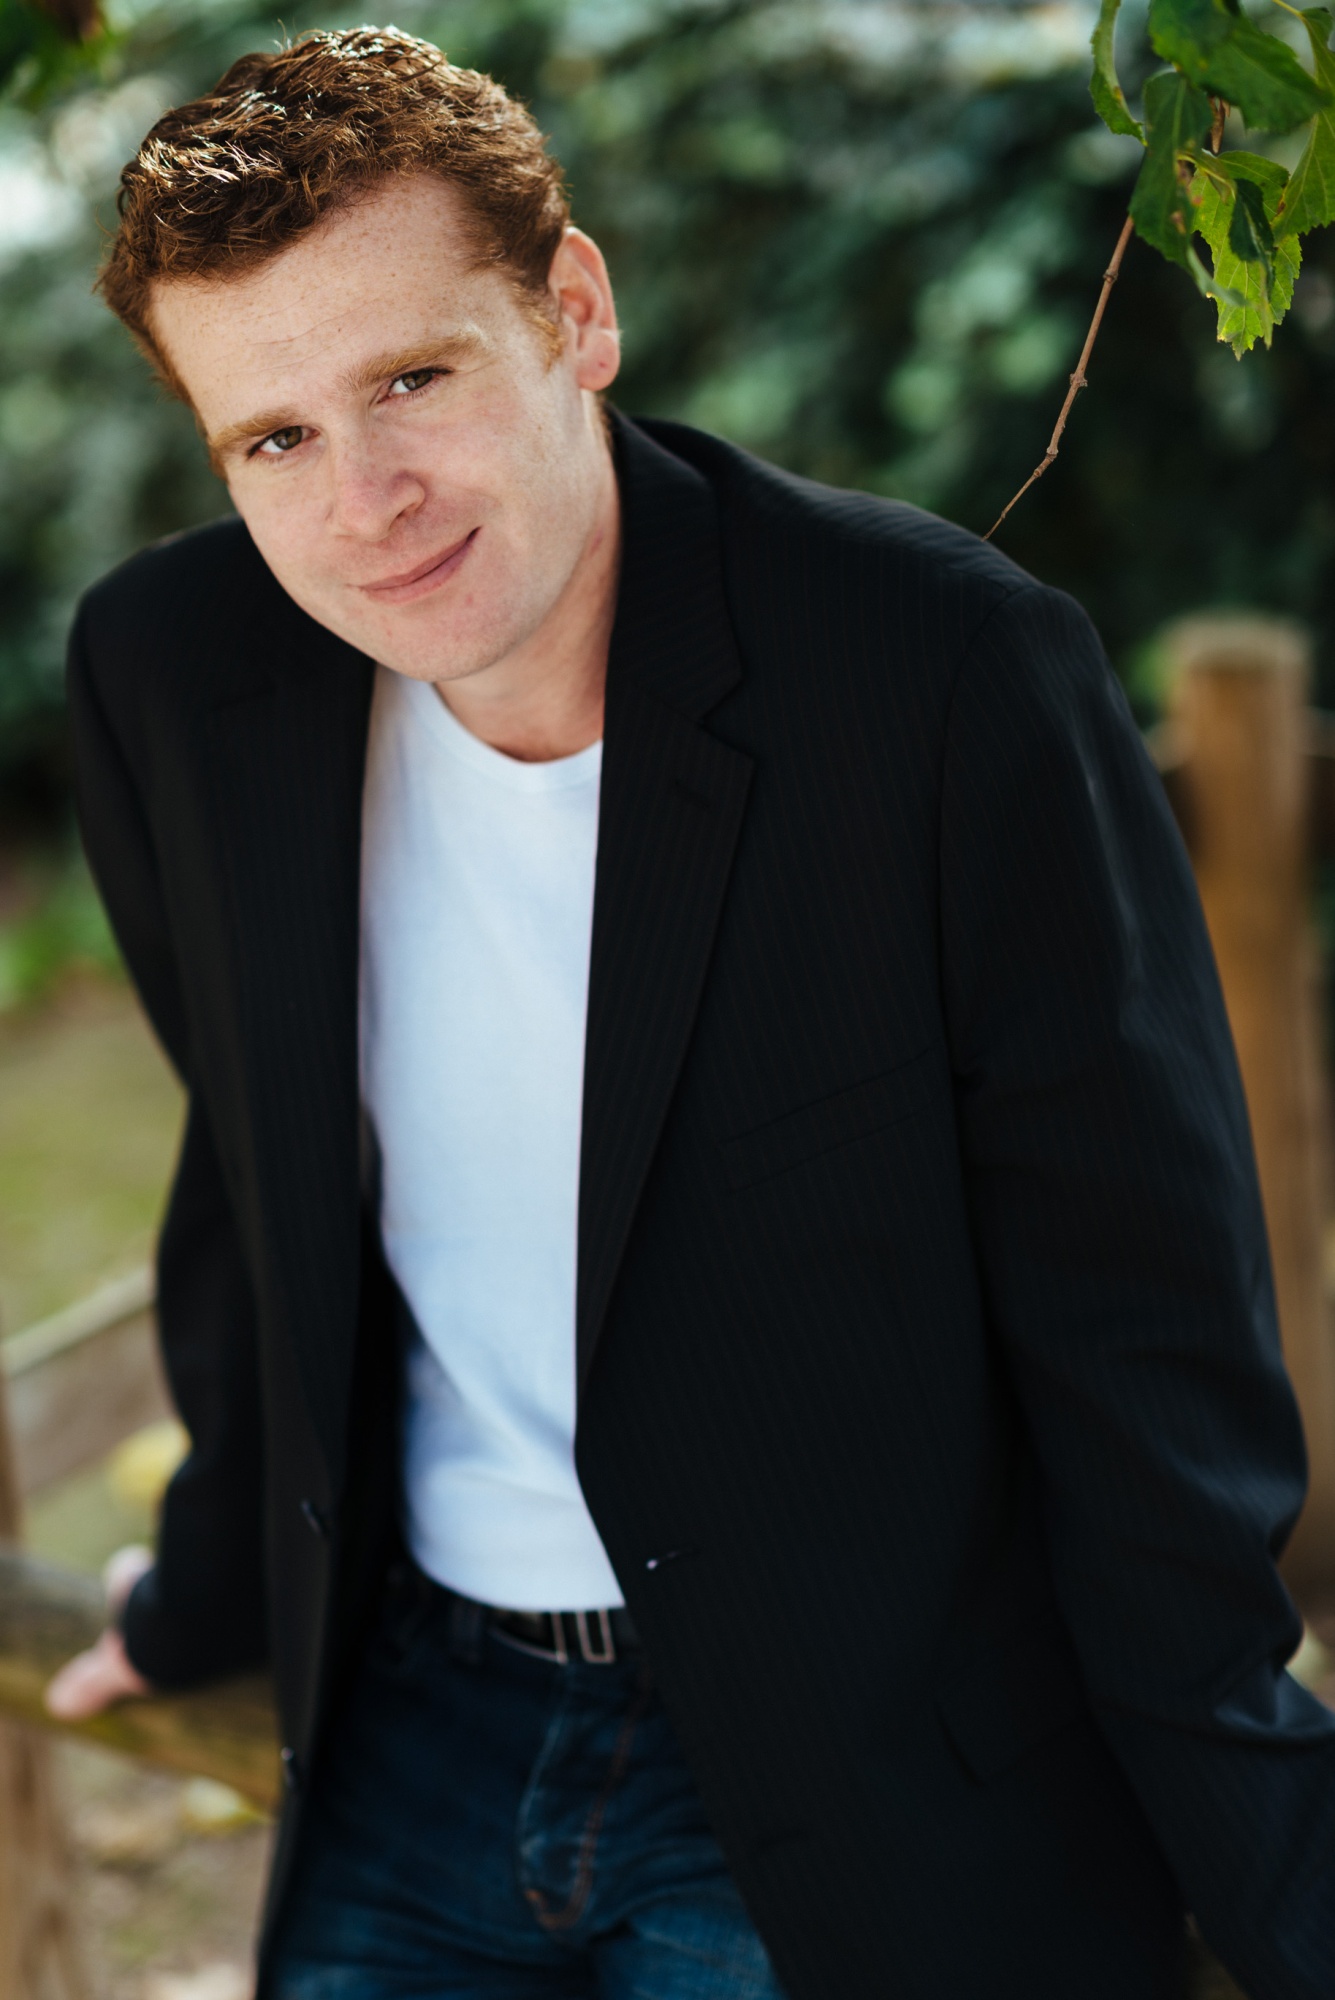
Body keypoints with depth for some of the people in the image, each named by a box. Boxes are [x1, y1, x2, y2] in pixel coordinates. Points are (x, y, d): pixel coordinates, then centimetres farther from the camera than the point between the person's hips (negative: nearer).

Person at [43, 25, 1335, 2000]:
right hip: (416, 1731, 5)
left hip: (874, 1787, -4)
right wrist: (210, 1598, 25)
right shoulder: (168, 679, -5)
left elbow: (1147, 1342, -14)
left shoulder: (949, 670, -20)